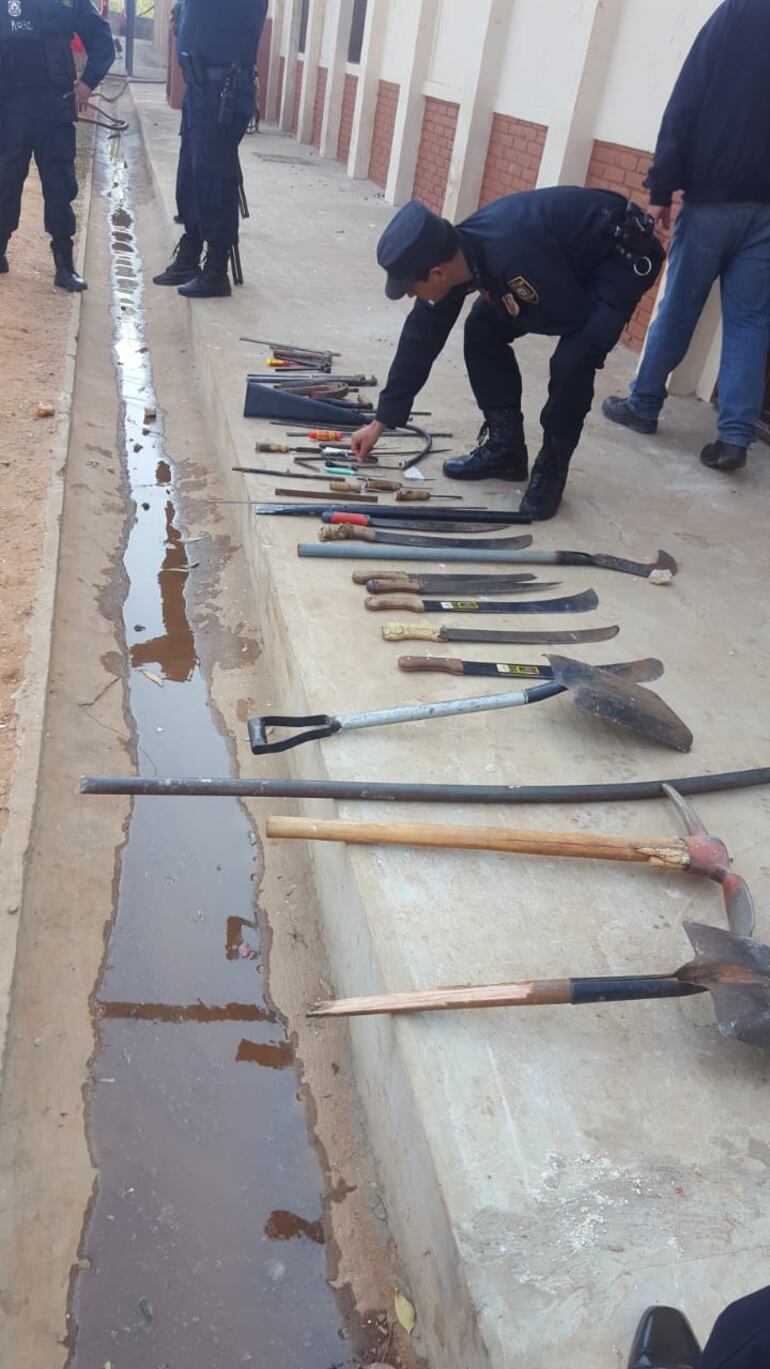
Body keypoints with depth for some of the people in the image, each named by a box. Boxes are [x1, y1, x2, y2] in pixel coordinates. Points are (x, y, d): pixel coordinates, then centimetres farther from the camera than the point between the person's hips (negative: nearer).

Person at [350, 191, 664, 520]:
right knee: (483, 330, 0)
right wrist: (380, 422, 1)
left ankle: (552, 465, -4)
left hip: (622, 257, -8)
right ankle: (504, 446, 10)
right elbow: (420, 339, -3)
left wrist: (502, 309, -14)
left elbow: (573, 317, -28)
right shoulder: (453, 257, -13)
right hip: (565, 255, 8)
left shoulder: (511, 255, -40)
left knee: (572, 360, -26)